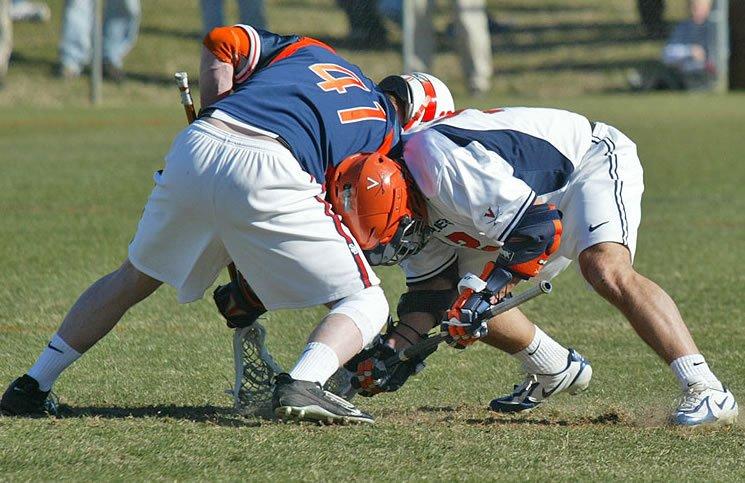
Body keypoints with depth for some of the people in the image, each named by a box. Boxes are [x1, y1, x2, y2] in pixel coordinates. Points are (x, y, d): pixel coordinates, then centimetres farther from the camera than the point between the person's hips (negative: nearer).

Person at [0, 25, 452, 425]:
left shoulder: (310, 50, 33)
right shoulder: (386, 127, 23)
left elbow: (220, 42, 19)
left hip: (196, 149, 5)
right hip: (268, 174, -5)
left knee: (136, 277, 29)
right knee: (366, 303, 9)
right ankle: (303, 385, -18)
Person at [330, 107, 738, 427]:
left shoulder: (443, 164, -36)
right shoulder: (410, 205, -7)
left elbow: (539, 226, -34)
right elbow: (432, 288, 3)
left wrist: (485, 288, -34)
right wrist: (396, 350, -10)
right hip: (539, 199, 9)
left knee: (606, 270, -33)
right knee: (465, 298, 2)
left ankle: (705, 390, -35)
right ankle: (557, 372, 23)